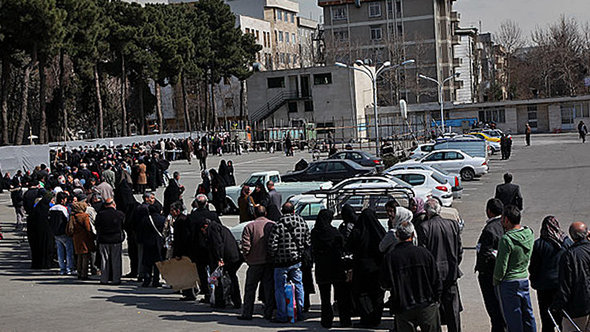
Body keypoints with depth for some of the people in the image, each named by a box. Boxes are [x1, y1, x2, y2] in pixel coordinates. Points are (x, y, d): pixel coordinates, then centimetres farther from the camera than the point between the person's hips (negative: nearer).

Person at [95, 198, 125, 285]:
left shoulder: (100, 214, -5)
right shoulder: (120, 214, -6)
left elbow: (97, 226, 3)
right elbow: (123, 225, 6)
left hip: (103, 240, 1)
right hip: (116, 240, -1)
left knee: (104, 260, 8)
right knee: (116, 260, 5)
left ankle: (104, 279, 8)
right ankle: (116, 279, 5)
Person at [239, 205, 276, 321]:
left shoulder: (249, 227, -7)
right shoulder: (273, 225, 0)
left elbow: (245, 247, -12)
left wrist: (247, 258, 4)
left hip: (255, 263, -2)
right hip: (270, 262, 2)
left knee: (250, 288, 7)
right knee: (269, 288, 8)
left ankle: (247, 313, 8)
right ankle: (268, 313, 9)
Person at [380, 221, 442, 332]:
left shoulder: (389, 257, -9)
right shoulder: (424, 253, -7)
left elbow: (385, 285, -1)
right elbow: (436, 281, -1)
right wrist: (435, 300, 12)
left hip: (402, 310, 0)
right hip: (427, 307, 0)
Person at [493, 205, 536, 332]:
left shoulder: (506, 239, -22)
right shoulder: (529, 233, 0)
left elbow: (501, 266, -17)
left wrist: (496, 280, 0)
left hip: (509, 282, -7)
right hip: (525, 278, 7)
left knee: (513, 318, 2)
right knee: (527, 314, 15)